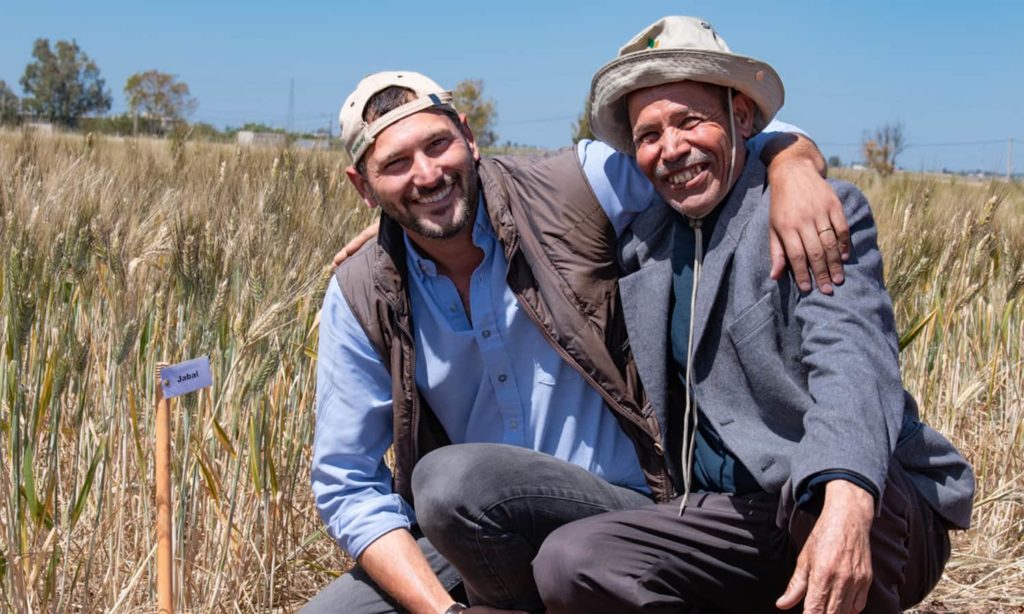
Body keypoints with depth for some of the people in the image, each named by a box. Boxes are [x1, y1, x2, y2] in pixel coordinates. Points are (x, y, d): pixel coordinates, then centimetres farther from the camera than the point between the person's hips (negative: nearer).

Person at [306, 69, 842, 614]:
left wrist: (796, 168, -25)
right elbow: (349, 486, -1)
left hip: (627, 513, -4)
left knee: (452, 480, -30)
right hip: (479, 542, 4)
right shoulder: (359, 301, -1)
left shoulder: (569, 193, -8)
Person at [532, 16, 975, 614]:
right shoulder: (643, 243, 10)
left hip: (877, 520, -5)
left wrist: (846, 504, -45)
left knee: (817, 484, -39)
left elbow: (850, 361, -26)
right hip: (740, 522, 5)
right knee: (568, 563, -20)